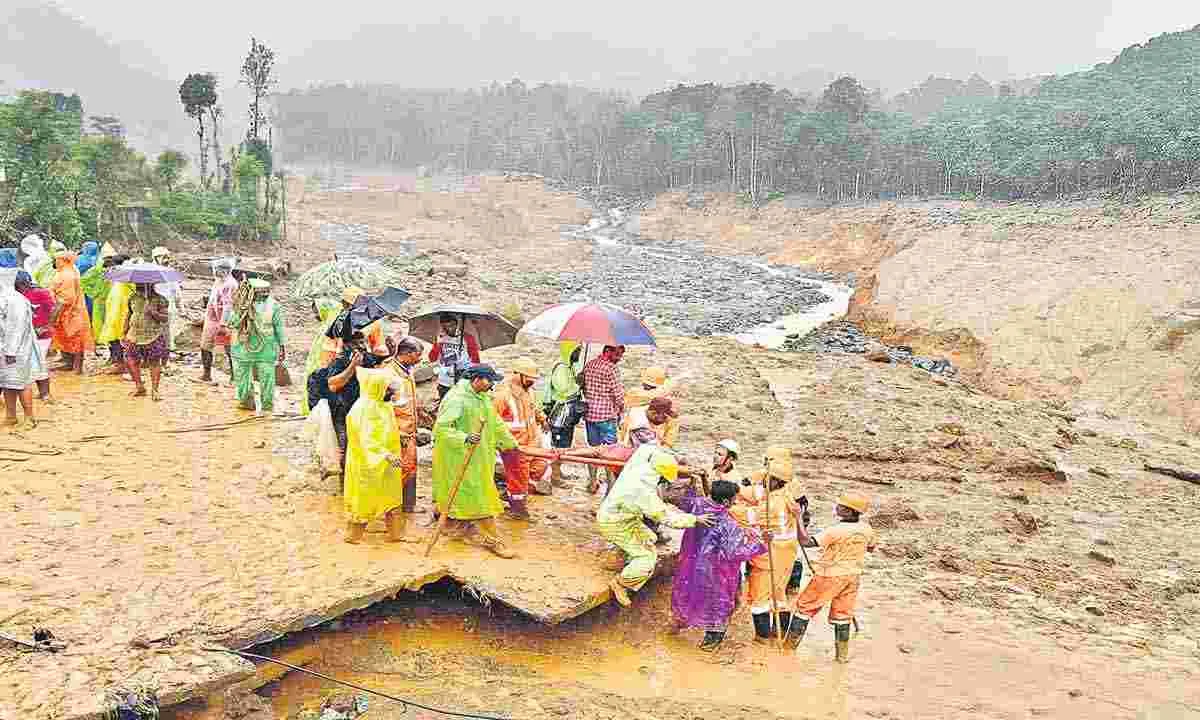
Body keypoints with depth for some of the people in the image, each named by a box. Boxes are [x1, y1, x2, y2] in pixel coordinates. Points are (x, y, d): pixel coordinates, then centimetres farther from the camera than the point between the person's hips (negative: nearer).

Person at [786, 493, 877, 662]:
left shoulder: (836, 531, -27)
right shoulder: (866, 528, -7)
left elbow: (806, 541, -30)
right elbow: (871, 548, 13)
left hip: (829, 576, -5)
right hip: (852, 576, 5)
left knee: (804, 607, 10)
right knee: (843, 613, 18)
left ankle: (790, 645, 18)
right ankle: (843, 653, 23)